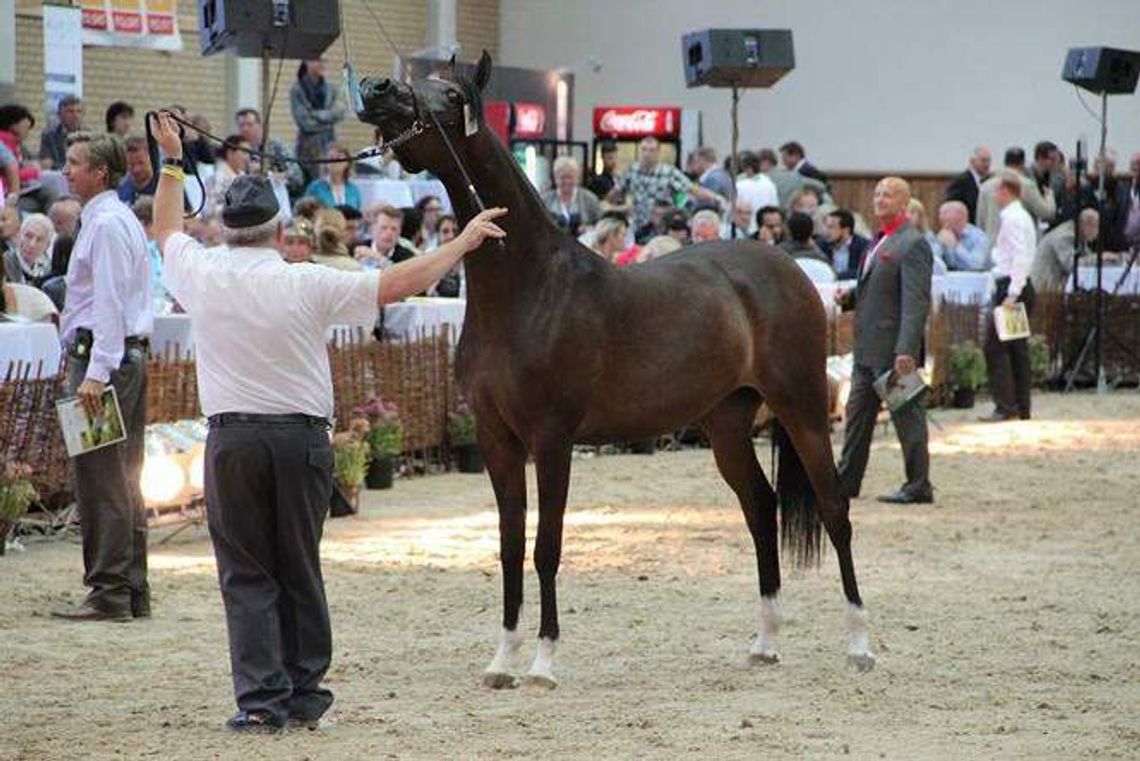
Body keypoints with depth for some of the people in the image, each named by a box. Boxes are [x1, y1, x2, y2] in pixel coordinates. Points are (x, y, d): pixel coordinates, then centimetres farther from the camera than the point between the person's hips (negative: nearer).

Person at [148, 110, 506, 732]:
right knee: (300, 569, 11)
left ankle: (260, 698, -4)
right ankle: (303, 692, 16)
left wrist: (172, 161, 34)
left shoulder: (203, 277, -2)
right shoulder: (307, 286, -8)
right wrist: (464, 240, 6)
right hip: (301, 436, 0)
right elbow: (402, 283, -6)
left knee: (245, 572, 3)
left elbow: (166, 229, 20)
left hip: (231, 440, 0)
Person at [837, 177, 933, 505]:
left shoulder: (913, 244, -14)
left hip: (894, 350, -10)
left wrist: (906, 351, -27)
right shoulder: (879, 241, 15)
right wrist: (850, 297, 5)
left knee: (907, 415, -2)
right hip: (867, 348, 10)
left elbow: (916, 302, -21)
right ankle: (847, 480, 24)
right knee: (858, 413, 15)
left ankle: (918, 487, 5)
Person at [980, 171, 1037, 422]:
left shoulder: (1012, 219, -14)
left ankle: (1005, 406, -11)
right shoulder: (1023, 217, 17)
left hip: (1011, 286, -10)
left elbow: (1021, 258, -22)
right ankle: (1022, 408, 15)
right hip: (1019, 286, 10)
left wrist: (1012, 294, -24)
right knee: (1017, 348, 12)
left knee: (995, 347, -9)